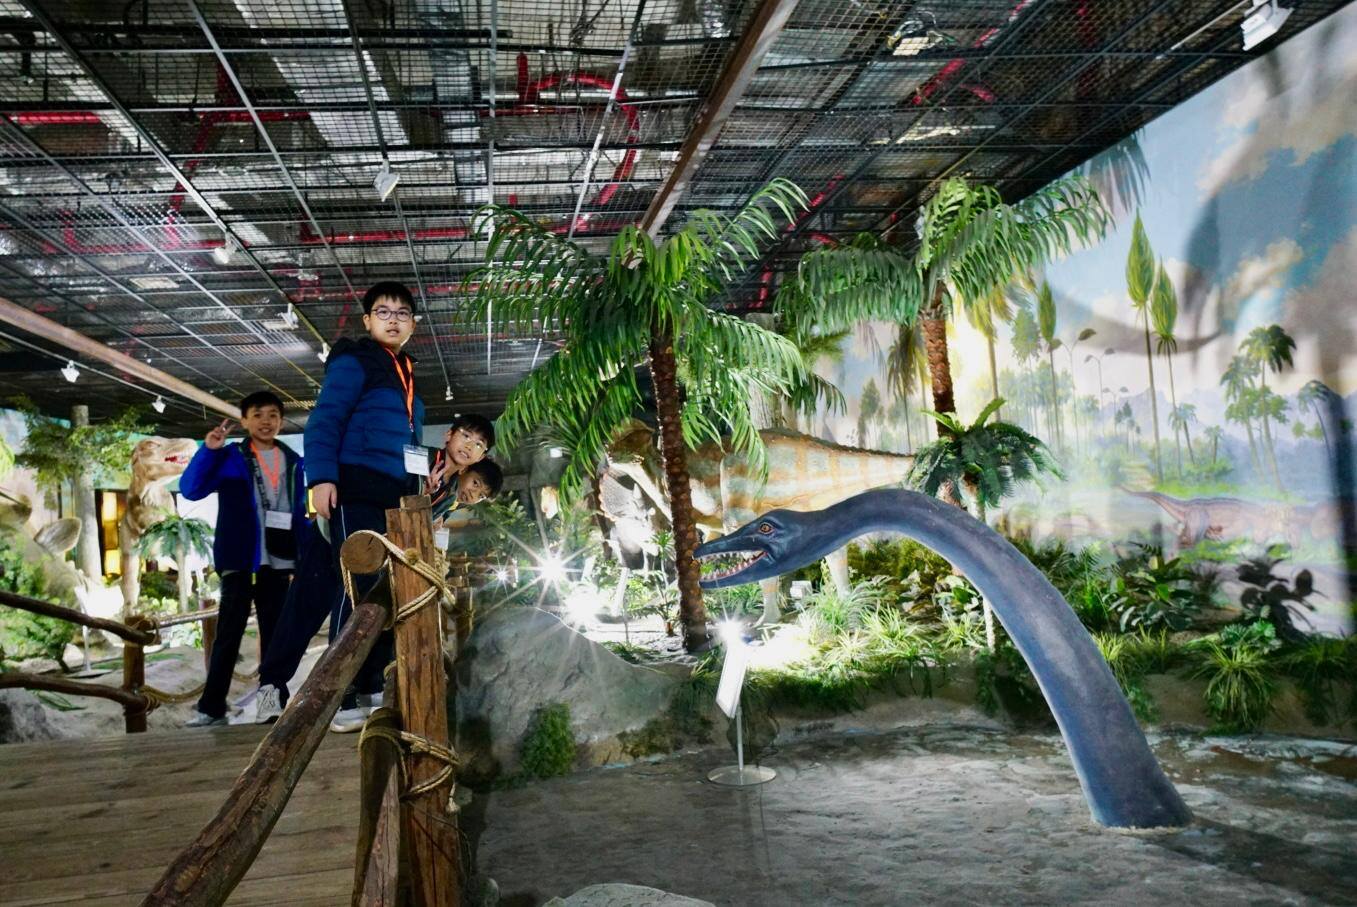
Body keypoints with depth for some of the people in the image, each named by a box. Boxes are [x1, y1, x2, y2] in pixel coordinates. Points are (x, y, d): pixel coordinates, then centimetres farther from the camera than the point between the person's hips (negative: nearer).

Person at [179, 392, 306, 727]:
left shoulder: (293, 462, 11)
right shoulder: (229, 457, 1)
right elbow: (190, 490, -9)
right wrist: (208, 450, -19)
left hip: (278, 562, 3)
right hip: (239, 560, -3)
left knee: (275, 634, 8)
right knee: (229, 631, -2)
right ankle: (211, 707, 3)